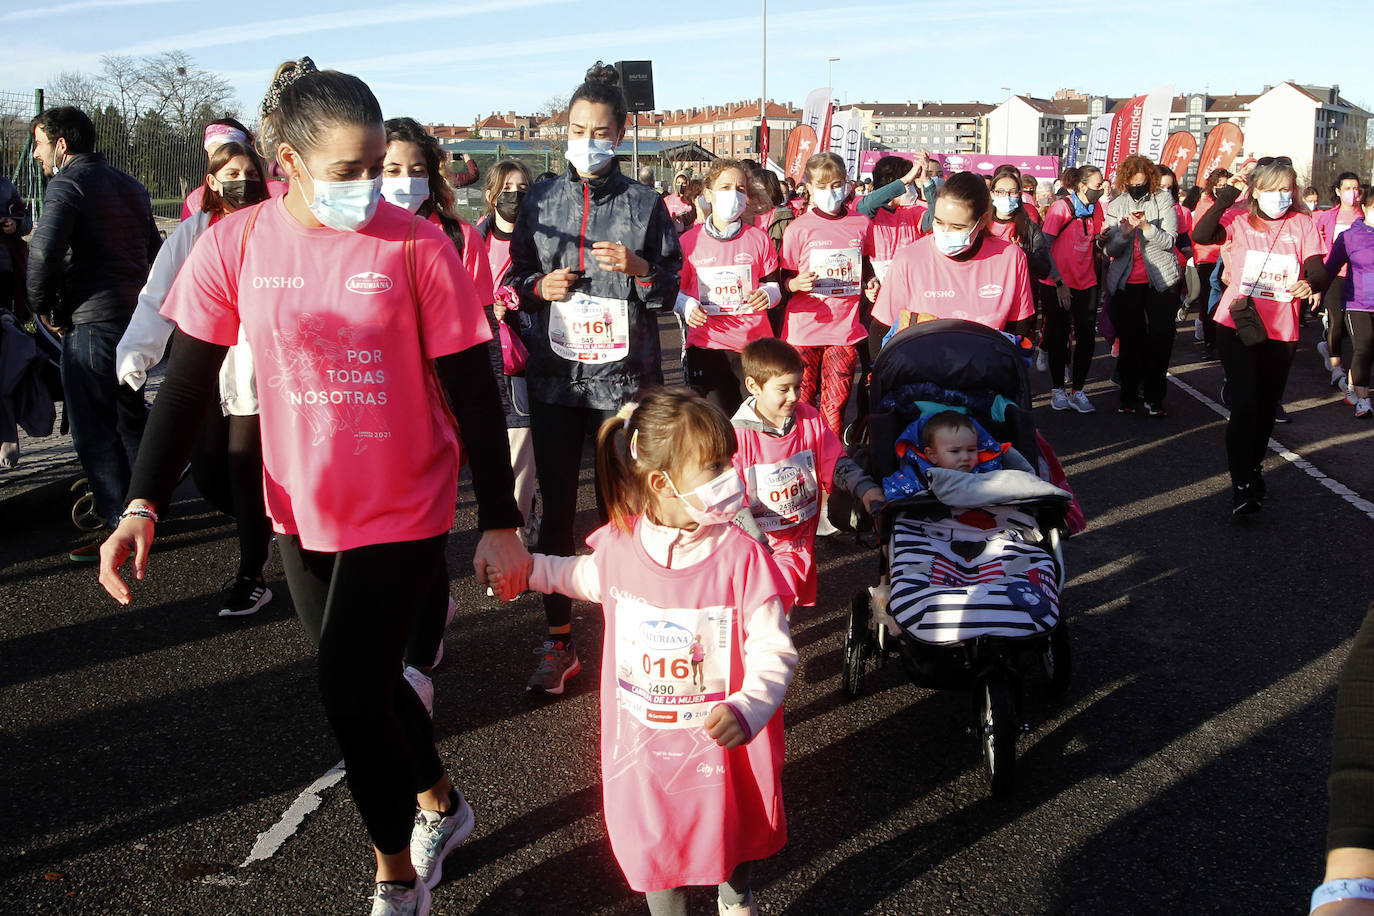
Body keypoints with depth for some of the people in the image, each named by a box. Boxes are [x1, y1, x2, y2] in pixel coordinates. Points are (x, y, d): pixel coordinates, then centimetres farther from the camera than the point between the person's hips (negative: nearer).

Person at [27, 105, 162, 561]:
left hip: (92, 322, -9)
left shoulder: (68, 184, -11)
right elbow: (153, 248, 23)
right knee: (130, 413, 22)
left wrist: (46, 309, -11)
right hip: (136, 316, 9)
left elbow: (43, 250, -24)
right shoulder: (127, 184, 16)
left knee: (93, 429, -2)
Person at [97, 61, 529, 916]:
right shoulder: (236, 244, -8)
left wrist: (501, 522, -10)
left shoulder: (416, 244, -15)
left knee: (350, 694, -2)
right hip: (303, 512, 4)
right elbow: (188, 382, -3)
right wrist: (143, 504, -13)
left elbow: (473, 391, -11)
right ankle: (440, 806, 47)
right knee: (367, 681, 18)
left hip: (403, 512, -4)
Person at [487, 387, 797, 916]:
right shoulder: (619, 543, -11)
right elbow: (591, 578, 15)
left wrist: (747, 708, -38)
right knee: (655, 842, 16)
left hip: (722, 743, -1)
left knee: (734, 825, 21)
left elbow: (773, 649, -21)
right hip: (644, 742, 2)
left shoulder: (739, 555, -21)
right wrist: (529, 570, 18)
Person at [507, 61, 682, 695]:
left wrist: (639, 270, -14)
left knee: (617, 509, 4)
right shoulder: (541, 200, 9)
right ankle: (559, 639, 16)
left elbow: (671, 290, 6)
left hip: (624, 379, -2)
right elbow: (515, 276, 15)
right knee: (556, 508, 4)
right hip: (555, 376, 2)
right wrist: (540, 286, -7)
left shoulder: (645, 204, 4)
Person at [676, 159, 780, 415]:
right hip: (706, 345, -1)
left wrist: (768, 294, -10)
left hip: (753, 345, 1)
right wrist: (687, 305, -9)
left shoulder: (758, 238, 6)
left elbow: (773, 284, 13)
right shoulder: (689, 240, 4)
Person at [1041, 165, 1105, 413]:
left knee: (1087, 337, 0)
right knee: (1058, 336, 4)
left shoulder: (1095, 209, 6)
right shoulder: (1060, 207, -11)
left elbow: (1094, 243, 16)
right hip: (1058, 283, -5)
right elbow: (1044, 247, -12)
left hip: (1086, 282, 5)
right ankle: (1057, 389, 16)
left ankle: (1077, 391, 8)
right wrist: (1059, 282, -16)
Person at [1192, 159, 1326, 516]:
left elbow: (1317, 269, -4)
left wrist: (1310, 283, -27)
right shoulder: (1238, 220, -1)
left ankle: (1254, 467, 37)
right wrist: (1227, 195, -16)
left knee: (1266, 405, 15)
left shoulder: (1303, 224, 4)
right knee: (1244, 404, -12)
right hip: (1237, 326, -3)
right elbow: (1201, 235, -19)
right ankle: (1242, 485, -6)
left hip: (1281, 332, 3)